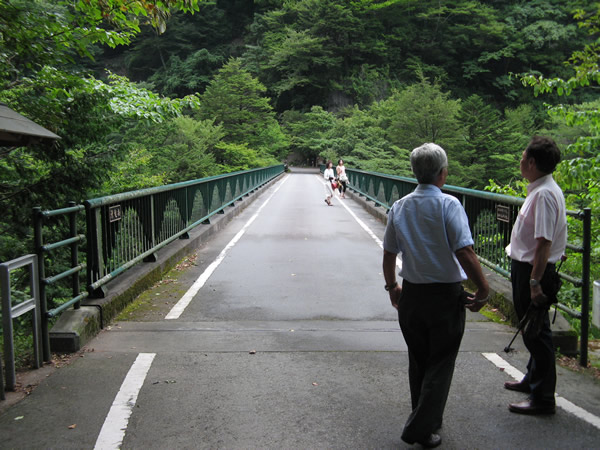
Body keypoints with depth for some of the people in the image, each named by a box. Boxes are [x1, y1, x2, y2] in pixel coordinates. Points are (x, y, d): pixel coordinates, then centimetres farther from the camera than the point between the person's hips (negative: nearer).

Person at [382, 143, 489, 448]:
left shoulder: (399, 207, 2)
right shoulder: (448, 205, -14)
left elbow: (388, 254, 8)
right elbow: (465, 253, -21)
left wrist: (392, 287, 22)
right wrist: (483, 290, -8)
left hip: (411, 294, 5)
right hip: (446, 296, -5)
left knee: (418, 361, 19)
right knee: (440, 364, 8)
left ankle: (428, 419, 35)